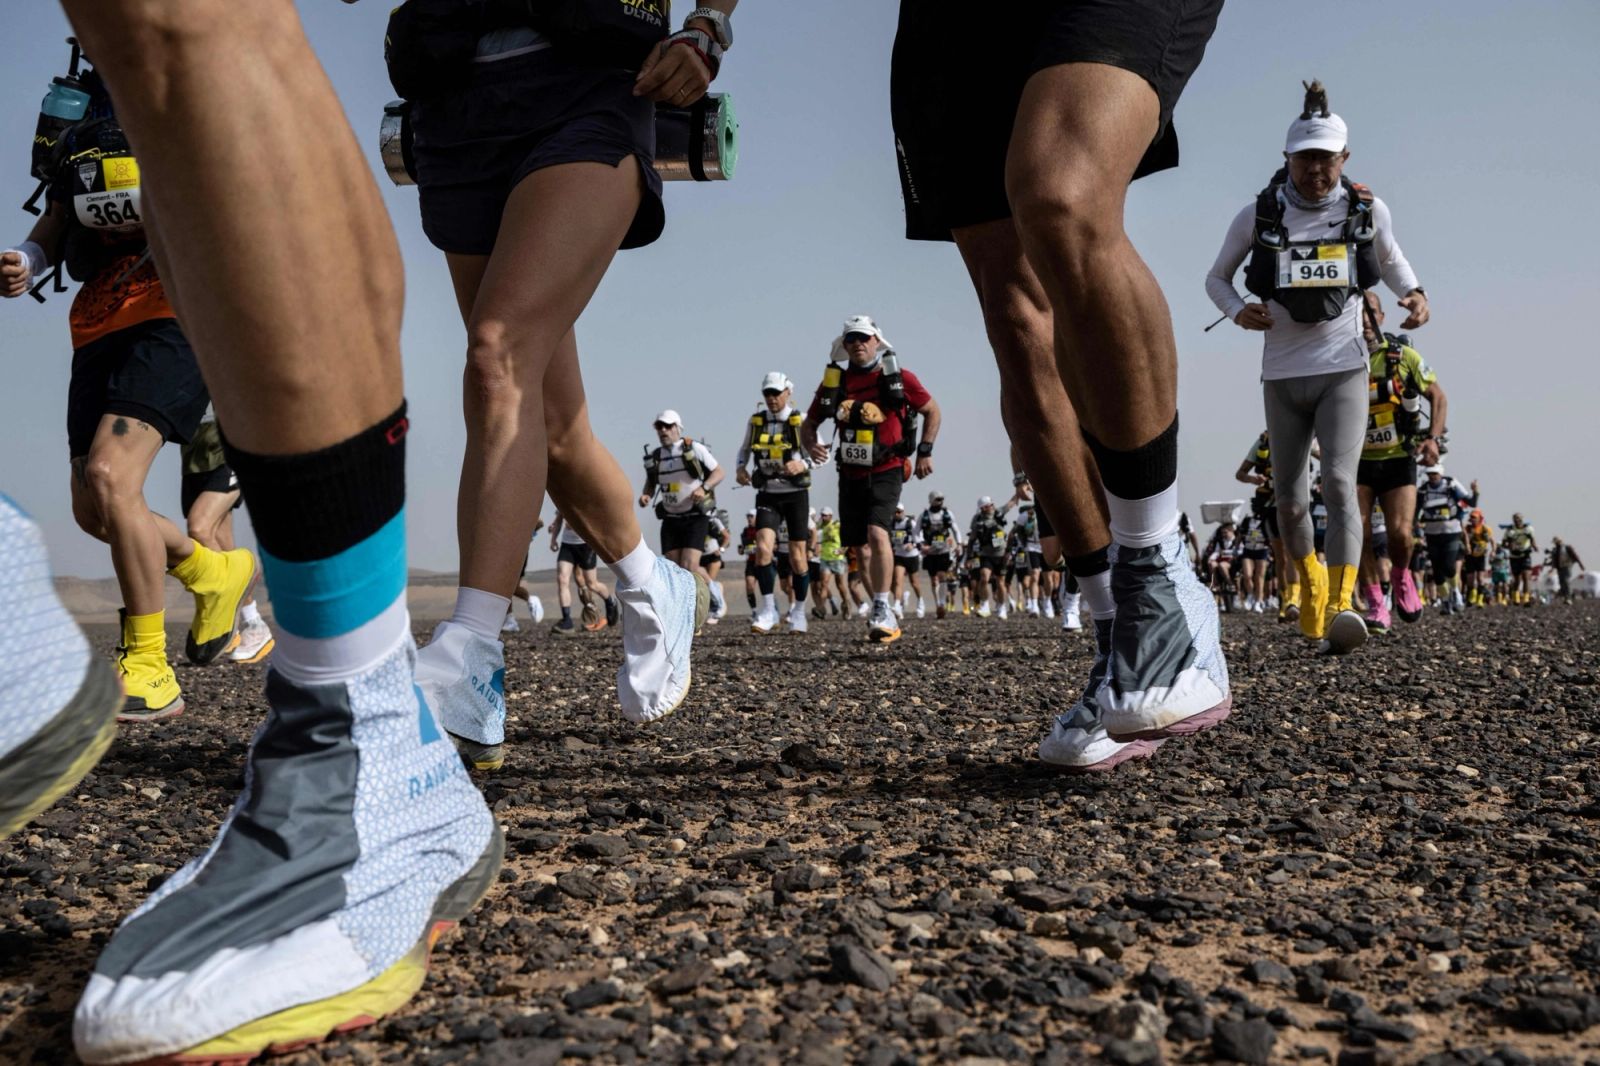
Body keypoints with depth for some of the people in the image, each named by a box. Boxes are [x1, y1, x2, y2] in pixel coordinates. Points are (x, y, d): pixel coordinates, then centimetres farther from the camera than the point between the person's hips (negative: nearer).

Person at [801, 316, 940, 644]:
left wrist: (925, 451, 0)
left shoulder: (898, 378, -5)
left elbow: (932, 410, 9)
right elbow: (808, 424, 11)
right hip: (851, 475, 4)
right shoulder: (834, 381, 2)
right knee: (859, 547, 8)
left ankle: (881, 610, -17)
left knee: (877, 534, -24)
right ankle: (885, 617, 22)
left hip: (886, 472, -4)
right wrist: (812, 445, -11)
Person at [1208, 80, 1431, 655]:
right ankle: (1311, 584, 34)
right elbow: (1216, 277, 10)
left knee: (1339, 482, -21)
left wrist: (1414, 295, 0)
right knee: (1289, 500, 7)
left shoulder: (1368, 210, 1)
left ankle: (1342, 606, -26)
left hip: (1343, 369, -1)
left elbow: (1392, 258, 20)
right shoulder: (1257, 216, -2)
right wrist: (1239, 311, -11)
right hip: (1282, 375, 1)